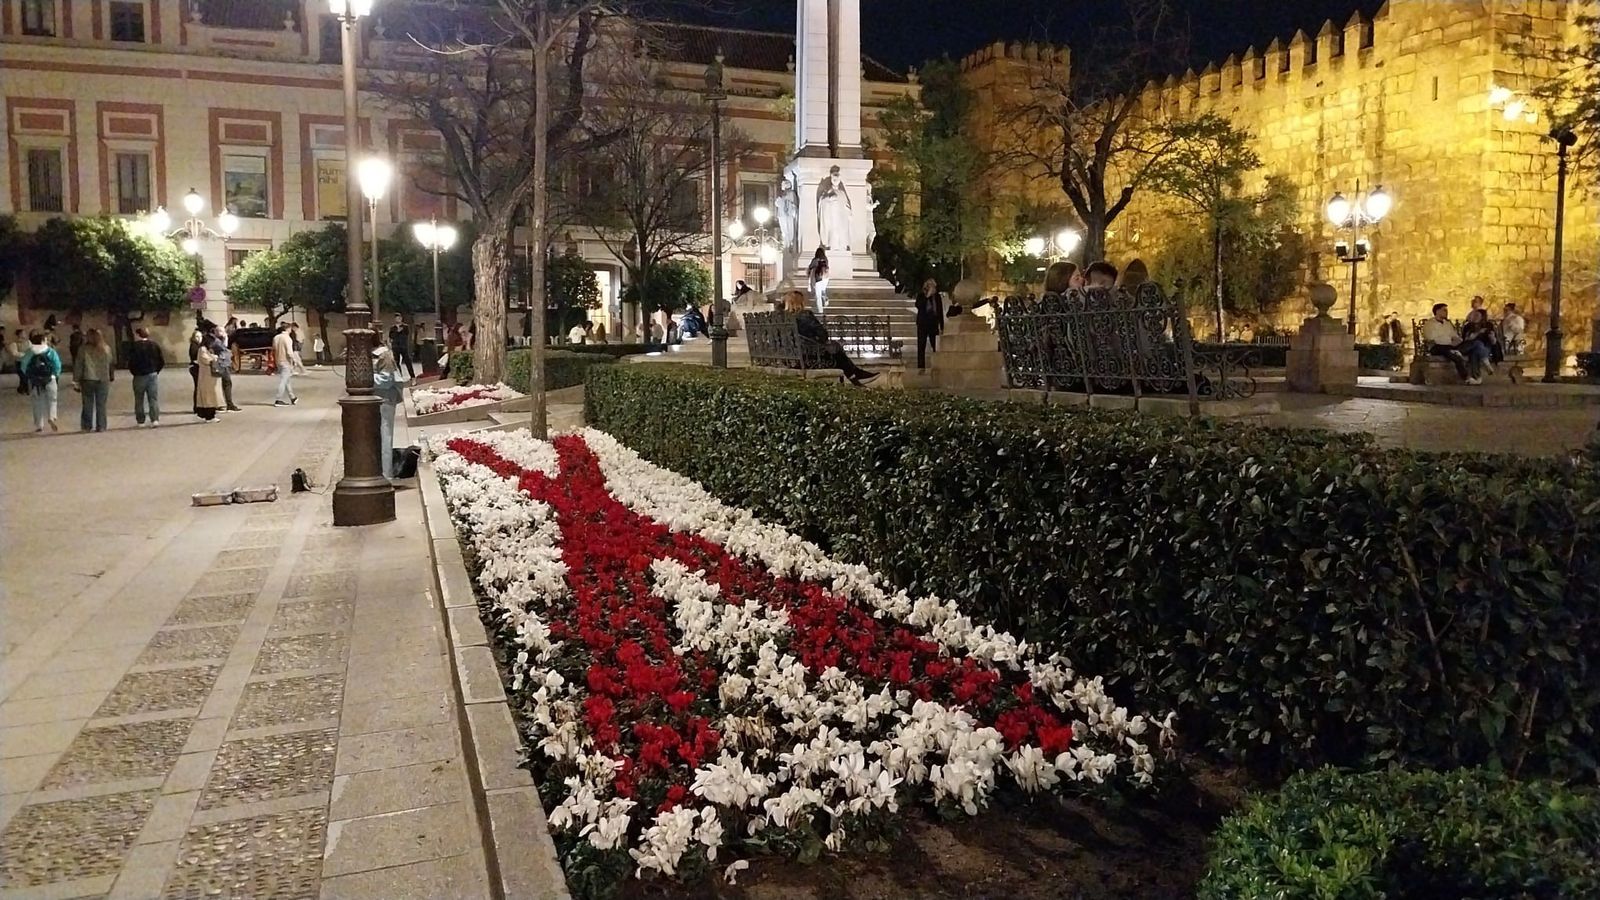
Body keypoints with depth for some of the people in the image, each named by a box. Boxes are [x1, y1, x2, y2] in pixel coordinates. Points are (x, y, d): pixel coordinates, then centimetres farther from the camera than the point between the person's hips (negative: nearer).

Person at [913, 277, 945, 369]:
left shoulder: (938, 296, 8)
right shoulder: (921, 295, 3)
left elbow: (941, 312, 10)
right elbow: (918, 305, -15)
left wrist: (941, 326, 7)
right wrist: (927, 296, -17)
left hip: (934, 324, 1)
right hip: (923, 324, -1)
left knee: (936, 347, -4)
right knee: (921, 347, -2)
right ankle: (921, 368, 0)